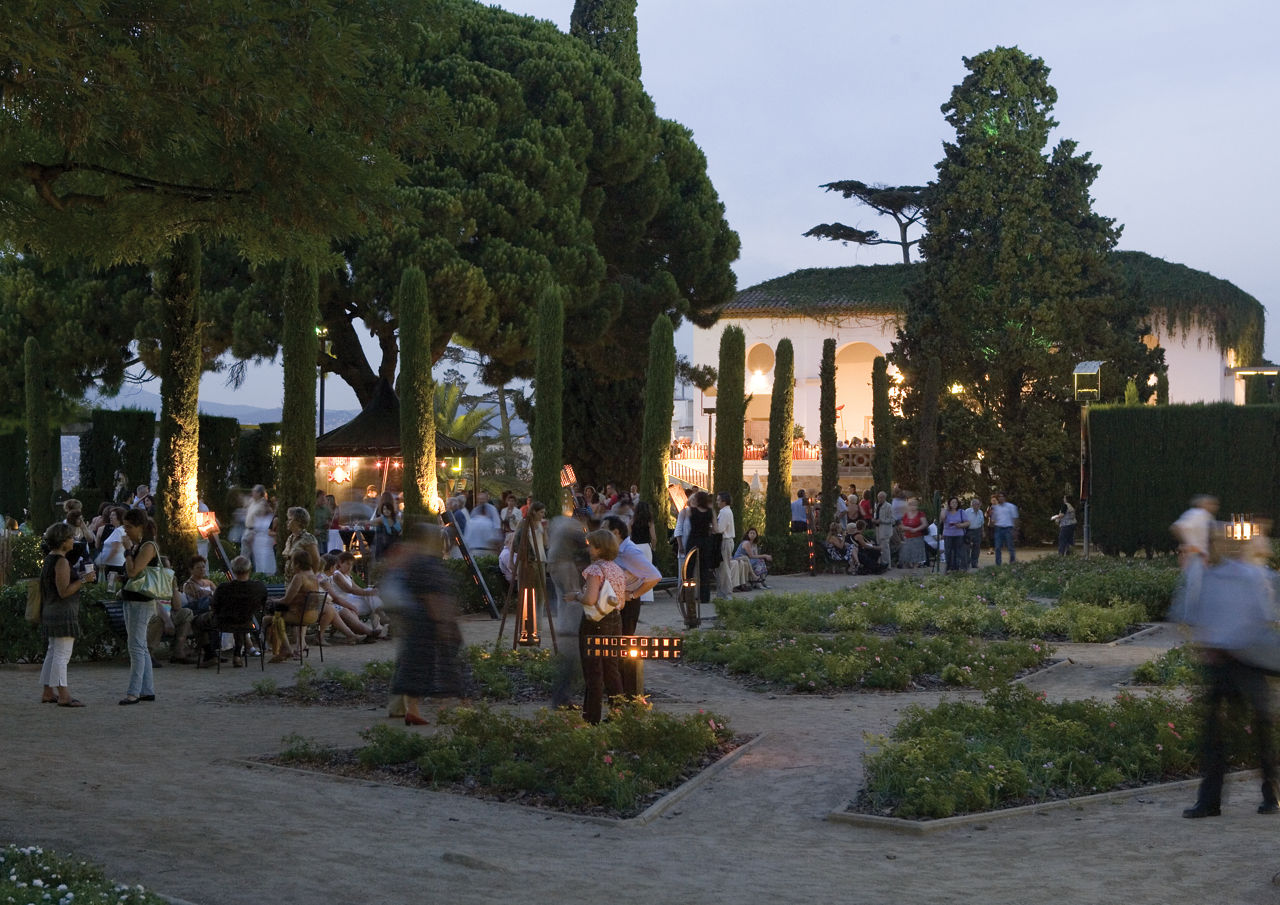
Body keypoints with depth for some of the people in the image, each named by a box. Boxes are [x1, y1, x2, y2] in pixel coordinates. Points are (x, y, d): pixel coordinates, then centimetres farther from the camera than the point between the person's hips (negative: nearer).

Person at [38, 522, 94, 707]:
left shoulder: (49, 559, 13)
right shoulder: (61, 562, -17)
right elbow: (64, 591, -21)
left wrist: (79, 578, 19)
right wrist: (83, 580, -16)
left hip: (51, 612, 10)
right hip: (63, 613, -10)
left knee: (52, 652, 14)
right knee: (62, 654, -9)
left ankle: (48, 693, 19)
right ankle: (63, 696, -8)